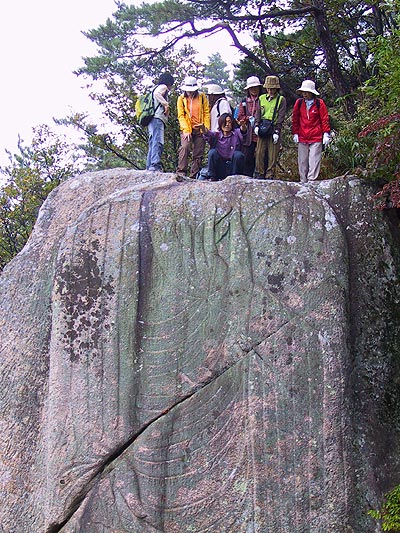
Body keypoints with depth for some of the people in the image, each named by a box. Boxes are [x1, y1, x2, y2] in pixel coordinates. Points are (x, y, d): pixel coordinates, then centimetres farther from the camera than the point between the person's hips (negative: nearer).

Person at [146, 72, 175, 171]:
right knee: (158, 142, -20)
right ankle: (155, 165, -33)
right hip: (157, 118, -10)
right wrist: (166, 104, -17)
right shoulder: (163, 87, 5)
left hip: (152, 120, 10)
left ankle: (149, 167, 0)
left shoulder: (158, 88, 32)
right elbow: (156, 93, -16)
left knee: (152, 144, 5)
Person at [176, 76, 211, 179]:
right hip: (187, 129, -2)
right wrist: (186, 130, -13)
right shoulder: (181, 98, 2)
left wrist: (207, 128, -4)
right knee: (185, 147, -25)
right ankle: (181, 172, -25)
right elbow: (181, 116, -2)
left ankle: (194, 176, 5)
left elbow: (206, 113, 5)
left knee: (198, 154, 0)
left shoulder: (202, 96, 4)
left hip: (200, 129, 2)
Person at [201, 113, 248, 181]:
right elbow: (208, 134, -17)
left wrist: (243, 126, -44)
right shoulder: (216, 135, 5)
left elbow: (243, 130, -18)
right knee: (213, 152, -21)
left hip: (232, 167, 0)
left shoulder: (236, 134, 4)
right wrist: (203, 129, -41)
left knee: (238, 154, -26)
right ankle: (213, 177, -13)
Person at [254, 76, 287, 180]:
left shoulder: (281, 100, 2)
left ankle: (270, 176, 4)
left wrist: (276, 131, -11)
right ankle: (259, 174, 9)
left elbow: (281, 117, -3)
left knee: (272, 155, -1)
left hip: (274, 130, -3)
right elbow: (258, 113, 12)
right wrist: (257, 125, -4)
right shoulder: (262, 98, 13)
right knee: (260, 153, 1)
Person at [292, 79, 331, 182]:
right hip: (302, 138, 3)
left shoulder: (319, 103, -3)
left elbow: (325, 119, 0)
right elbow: (295, 119, 11)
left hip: (316, 138, -3)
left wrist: (326, 134, -5)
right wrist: (295, 133, 7)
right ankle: (303, 182, 13)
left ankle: (311, 181, -3)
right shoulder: (299, 103, 4)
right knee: (302, 161, 6)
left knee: (314, 161, -5)